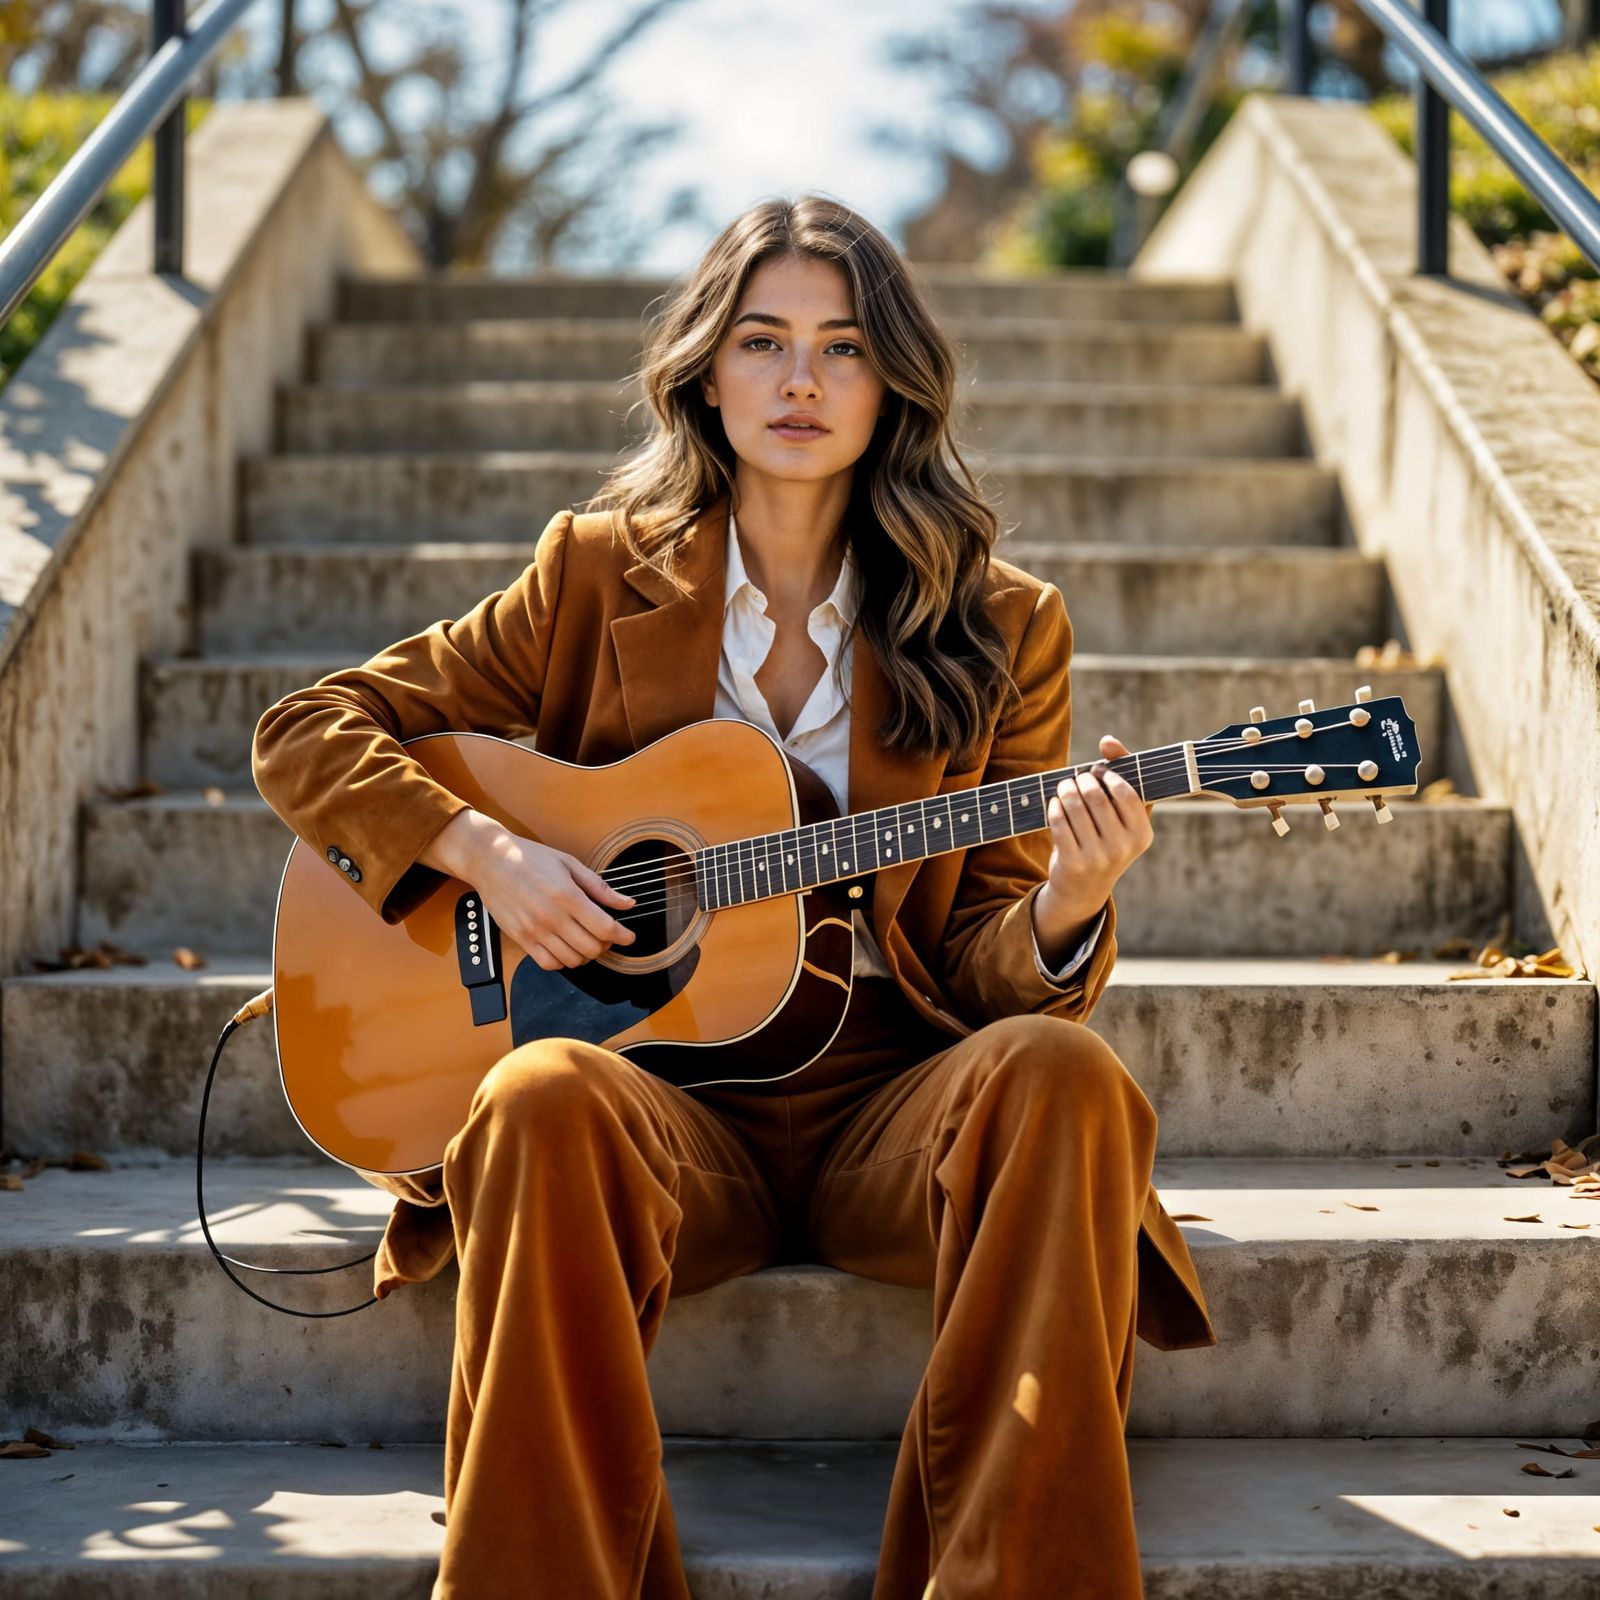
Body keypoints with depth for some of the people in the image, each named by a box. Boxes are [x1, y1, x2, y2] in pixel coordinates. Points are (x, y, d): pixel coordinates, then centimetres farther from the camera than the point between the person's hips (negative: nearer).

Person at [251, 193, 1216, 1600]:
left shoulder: (999, 625, 7)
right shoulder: (602, 575, 7)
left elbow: (989, 967, 5)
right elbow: (306, 735, 8)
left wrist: (1062, 911, -19)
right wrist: (482, 850, -9)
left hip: (890, 1091, 1)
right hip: (661, 1088, 0)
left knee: (1057, 1070, -32)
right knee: (541, 1097, -35)